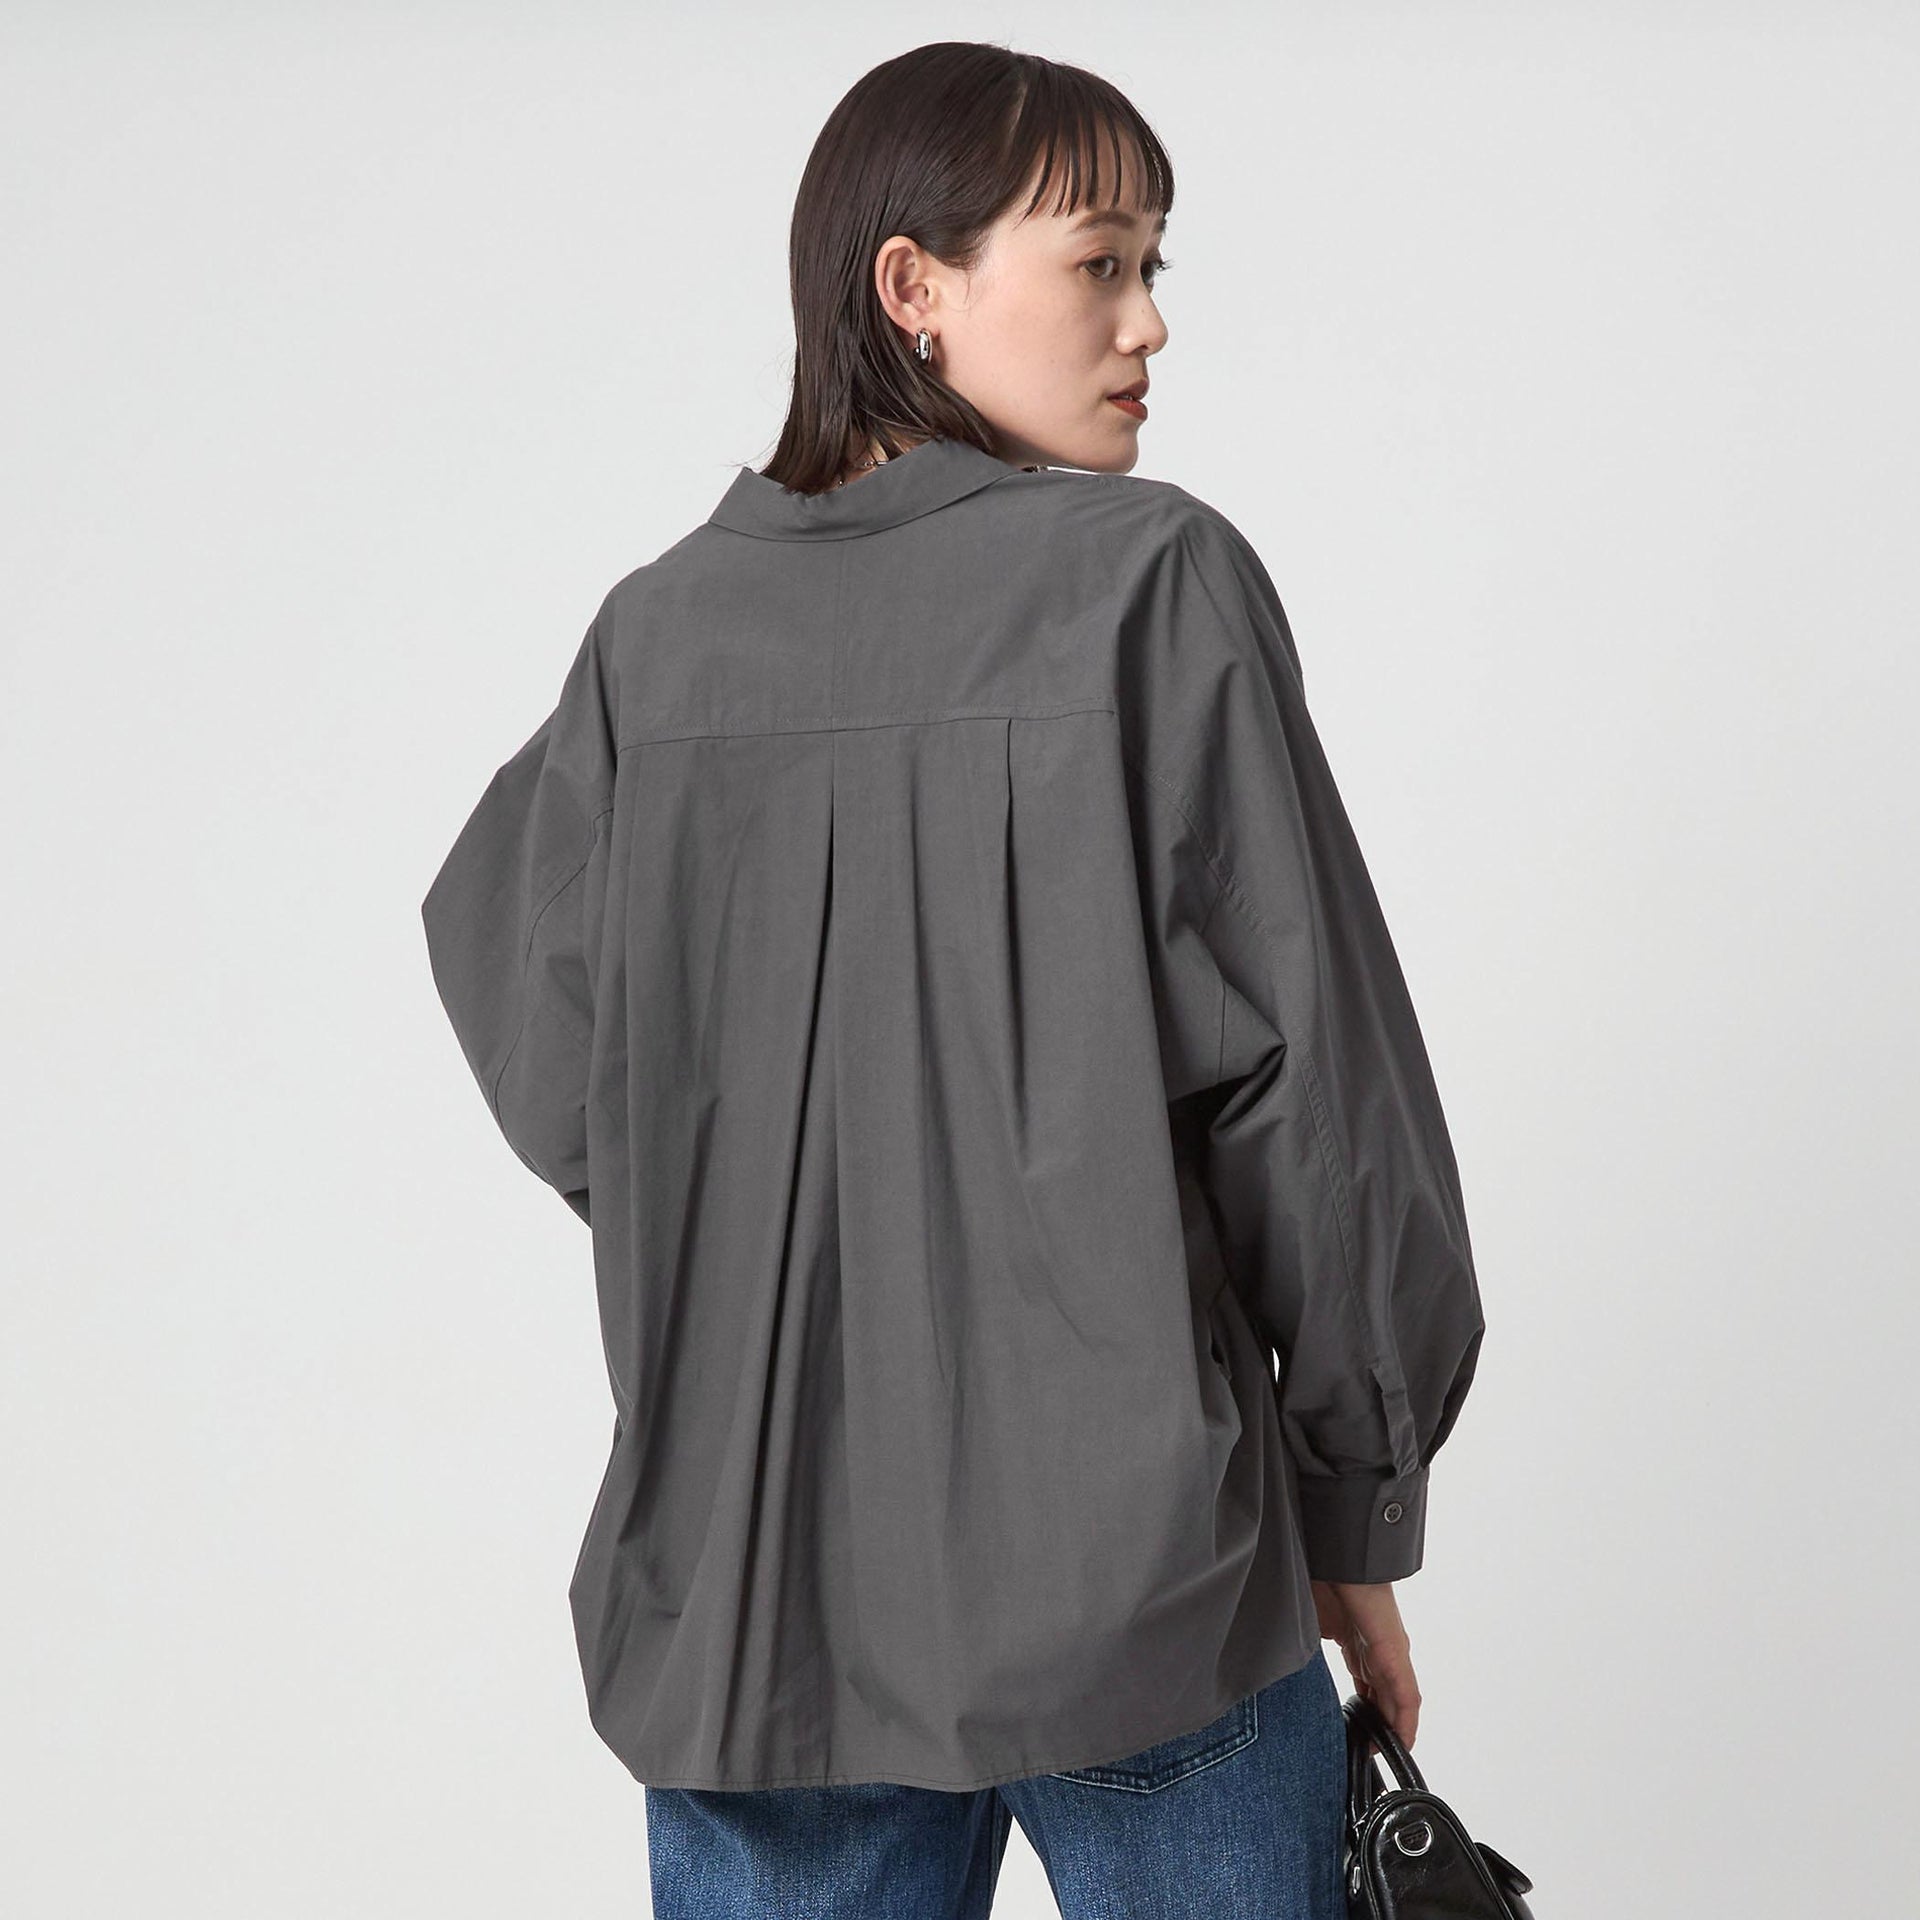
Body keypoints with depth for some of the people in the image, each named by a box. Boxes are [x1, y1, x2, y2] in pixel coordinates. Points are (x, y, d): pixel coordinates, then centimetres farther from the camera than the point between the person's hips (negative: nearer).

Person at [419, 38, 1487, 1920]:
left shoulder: (659, 633, 2)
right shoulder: (1152, 581, -10)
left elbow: (543, 1045, 7)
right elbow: (1304, 1071, -10)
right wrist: (1364, 1514, 1)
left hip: (740, 1586, 4)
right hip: (1125, 1564, -3)